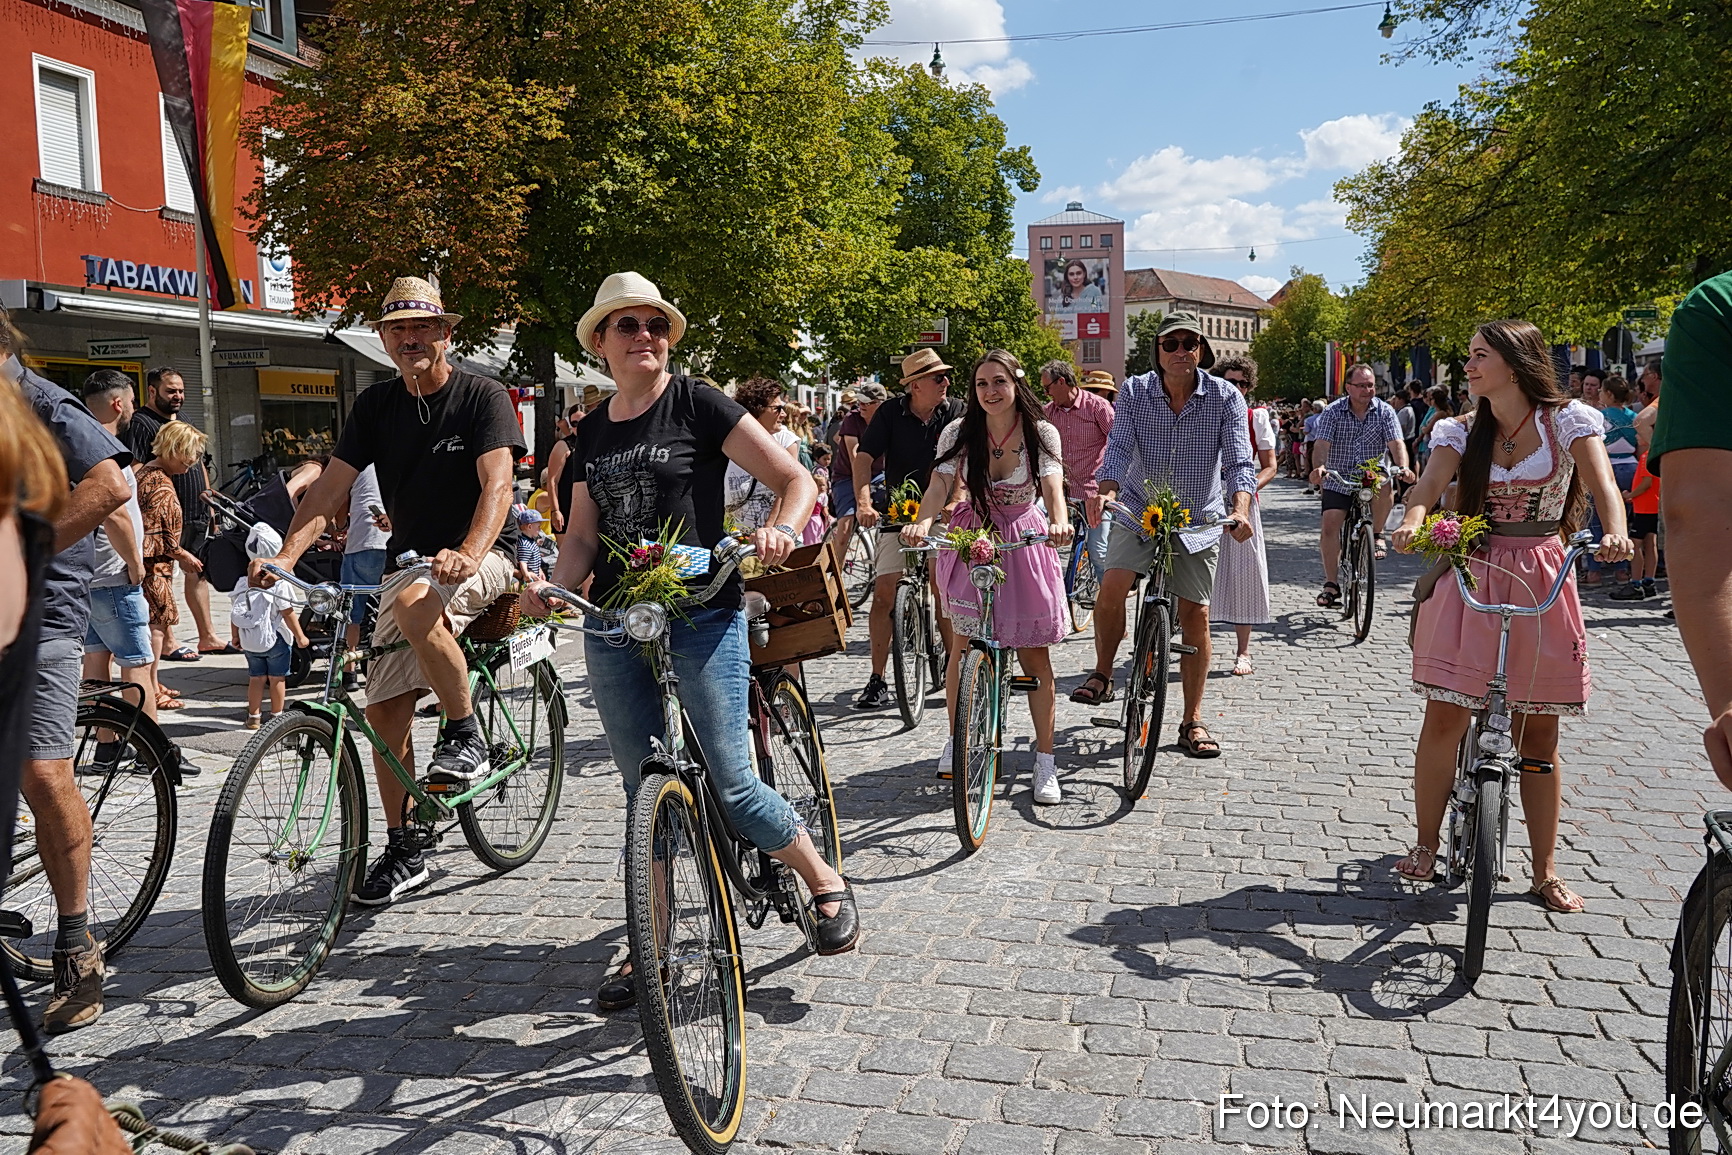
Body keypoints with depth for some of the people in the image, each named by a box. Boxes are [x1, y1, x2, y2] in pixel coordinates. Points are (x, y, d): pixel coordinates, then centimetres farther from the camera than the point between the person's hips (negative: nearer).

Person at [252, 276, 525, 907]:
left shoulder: (484, 396, -9)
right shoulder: (375, 404, 6)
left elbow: (497, 484, -23)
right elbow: (329, 488, -1)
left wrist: (467, 553, -41)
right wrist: (284, 556, -18)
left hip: (482, 555, -5)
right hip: (409, 562, 6)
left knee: (414, 603, -38)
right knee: (384, 709, -1)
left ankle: (466, 734, -17)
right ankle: (403, 852, 14)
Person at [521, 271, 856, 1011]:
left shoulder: (698, 405, -3)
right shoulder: (593, 431, 13)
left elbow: (795, 480, -5)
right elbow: (583, 535, 15)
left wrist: (779, 530, -26)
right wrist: (552, 587, -4)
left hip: (702, 618, -5)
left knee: (729, 785, -8)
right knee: (644, 792, 10)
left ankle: (827, 885, 16)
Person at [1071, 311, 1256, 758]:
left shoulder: (1225, 397, -10)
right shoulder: (1135, 391, -7)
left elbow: (1239, 460, -17)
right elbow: (1120, 448, -15)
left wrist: (1241, 510, -36)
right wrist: (1106, 491, -36)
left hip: (1199, 519, 0)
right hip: (1141, 509, 0)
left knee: (1195, 614, 1)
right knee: (1112, 587, -23)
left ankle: (1193, 721, 13)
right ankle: (1102, 675, 2)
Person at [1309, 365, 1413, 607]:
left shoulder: (1384, 411, -1)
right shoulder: (1333, 412, -4)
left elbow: (1396, 443, -11)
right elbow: (1321, 444, -15)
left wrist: (1403, 468, -32)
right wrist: (1318, 467, -37)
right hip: (1338, 480, 0)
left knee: (1385, 487, -34)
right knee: (1330, 524, -13)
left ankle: (1376, 534, -7)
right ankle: (1331, 584, -4)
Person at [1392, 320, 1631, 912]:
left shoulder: (1566, 420, -1)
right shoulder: (1464, 430, 5)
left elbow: (1603, 484, -14)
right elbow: (1429, 485, -10)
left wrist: (1614, 531, -35)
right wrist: (1412, 522, -33)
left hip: (1541, 581, -1)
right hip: (1470, 577, 1)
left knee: (1539, 733, 6)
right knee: (1444, 718, -4)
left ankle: (1545, 871, 19)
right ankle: (1425, 846, 13)